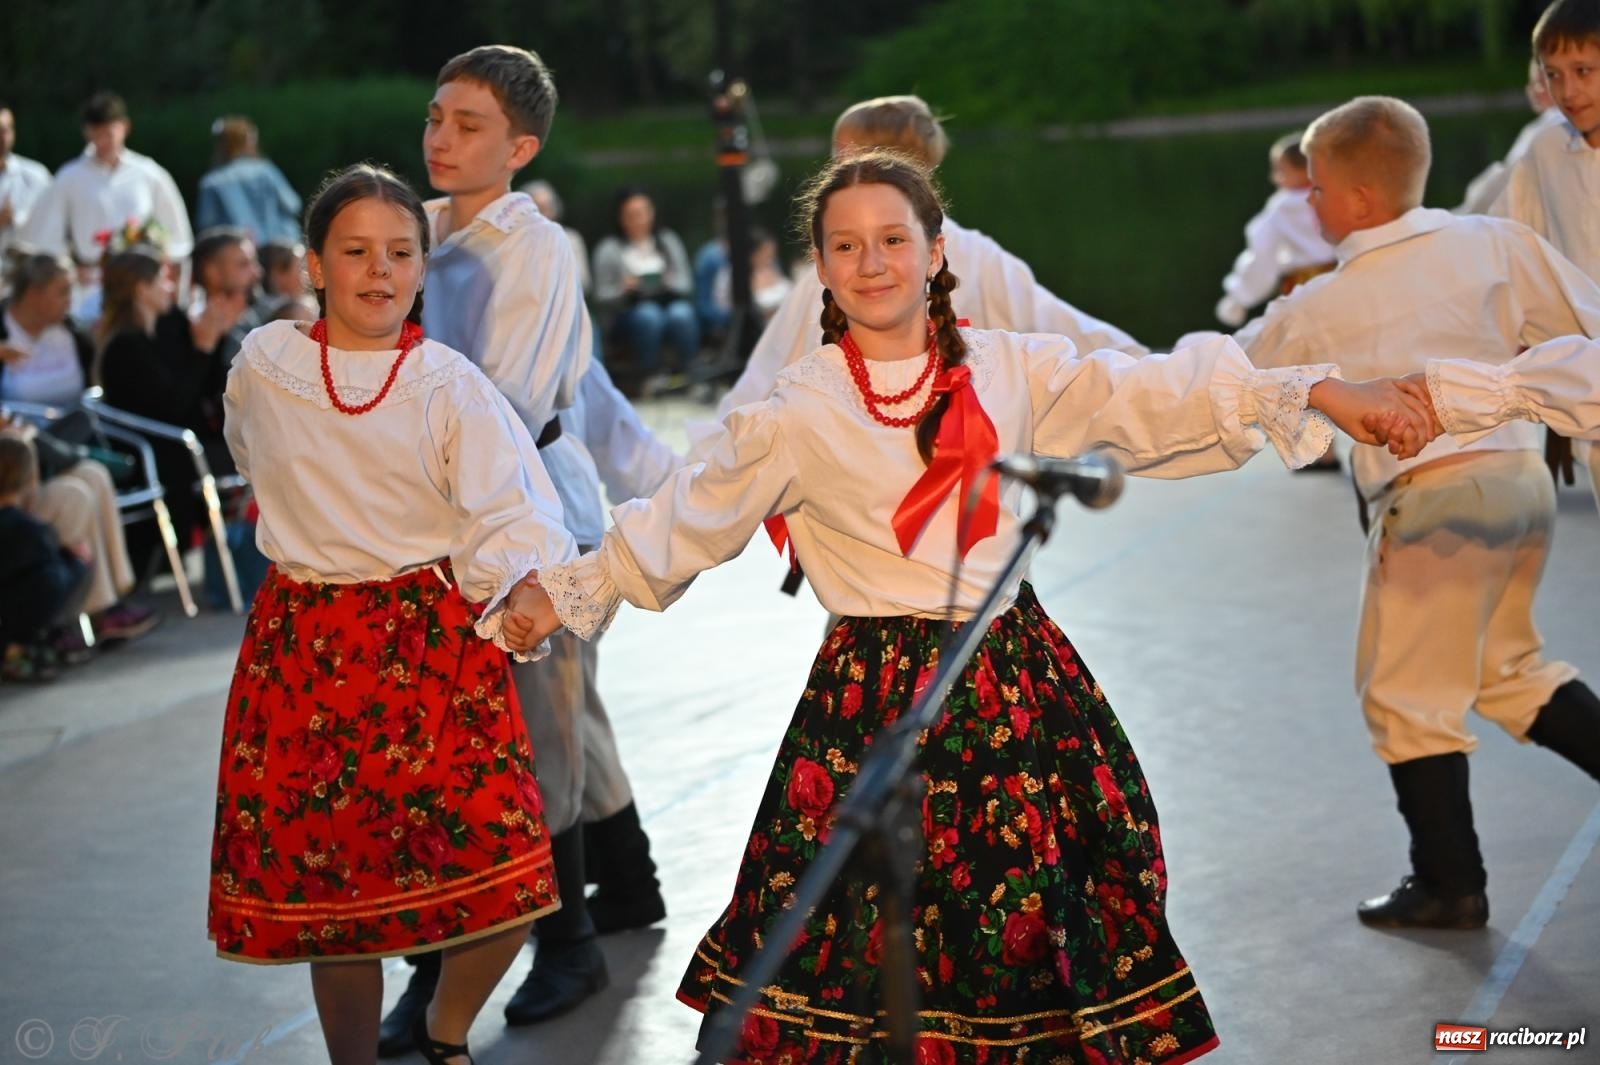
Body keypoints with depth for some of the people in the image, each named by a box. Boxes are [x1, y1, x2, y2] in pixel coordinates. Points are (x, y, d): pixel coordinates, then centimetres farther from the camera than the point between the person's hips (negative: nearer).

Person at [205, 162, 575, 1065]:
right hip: (305, 643, 2)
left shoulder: (452, 386, -3)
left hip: (436, 639, -2)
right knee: (328, 877, 3)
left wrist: (521, 594, -30)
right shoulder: (263, 369, 3)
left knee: (502, 869, -10)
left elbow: (505, 516, -12)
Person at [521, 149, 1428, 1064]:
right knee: (867, 947, -2)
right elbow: (682, 525, 6)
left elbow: (1158, 397, 1)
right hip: (875, 703, -2)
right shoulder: (798, 412, -1)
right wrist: (566, 591, 5)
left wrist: (1321, 392, -5)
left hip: (1017, 682, 2)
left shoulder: (1012, 371, 4)